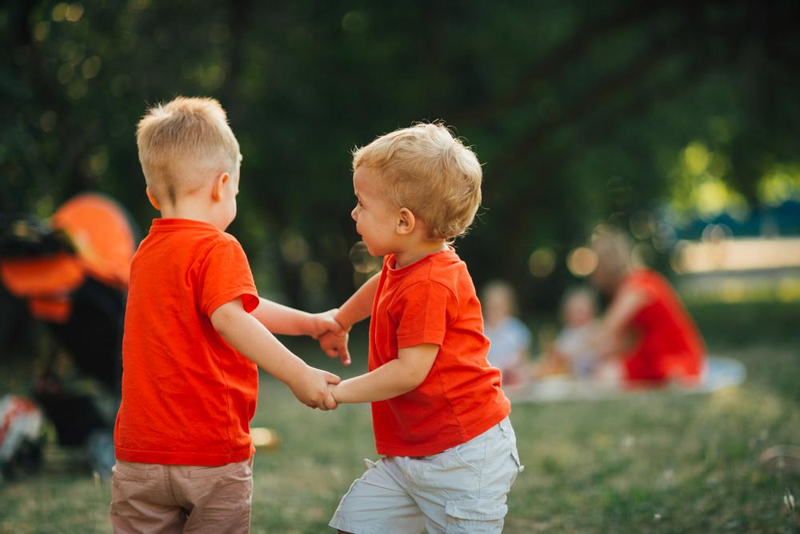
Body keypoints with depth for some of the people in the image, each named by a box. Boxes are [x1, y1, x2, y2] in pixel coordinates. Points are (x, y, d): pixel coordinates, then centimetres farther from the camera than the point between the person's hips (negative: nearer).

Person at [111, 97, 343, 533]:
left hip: (140, 455, 6)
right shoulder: (217, 249, -11)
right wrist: (297, 375, -31)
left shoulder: (147, 252, 14)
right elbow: (230, 319, -28)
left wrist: (309, 322, 27)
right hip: (212, 455, -6)